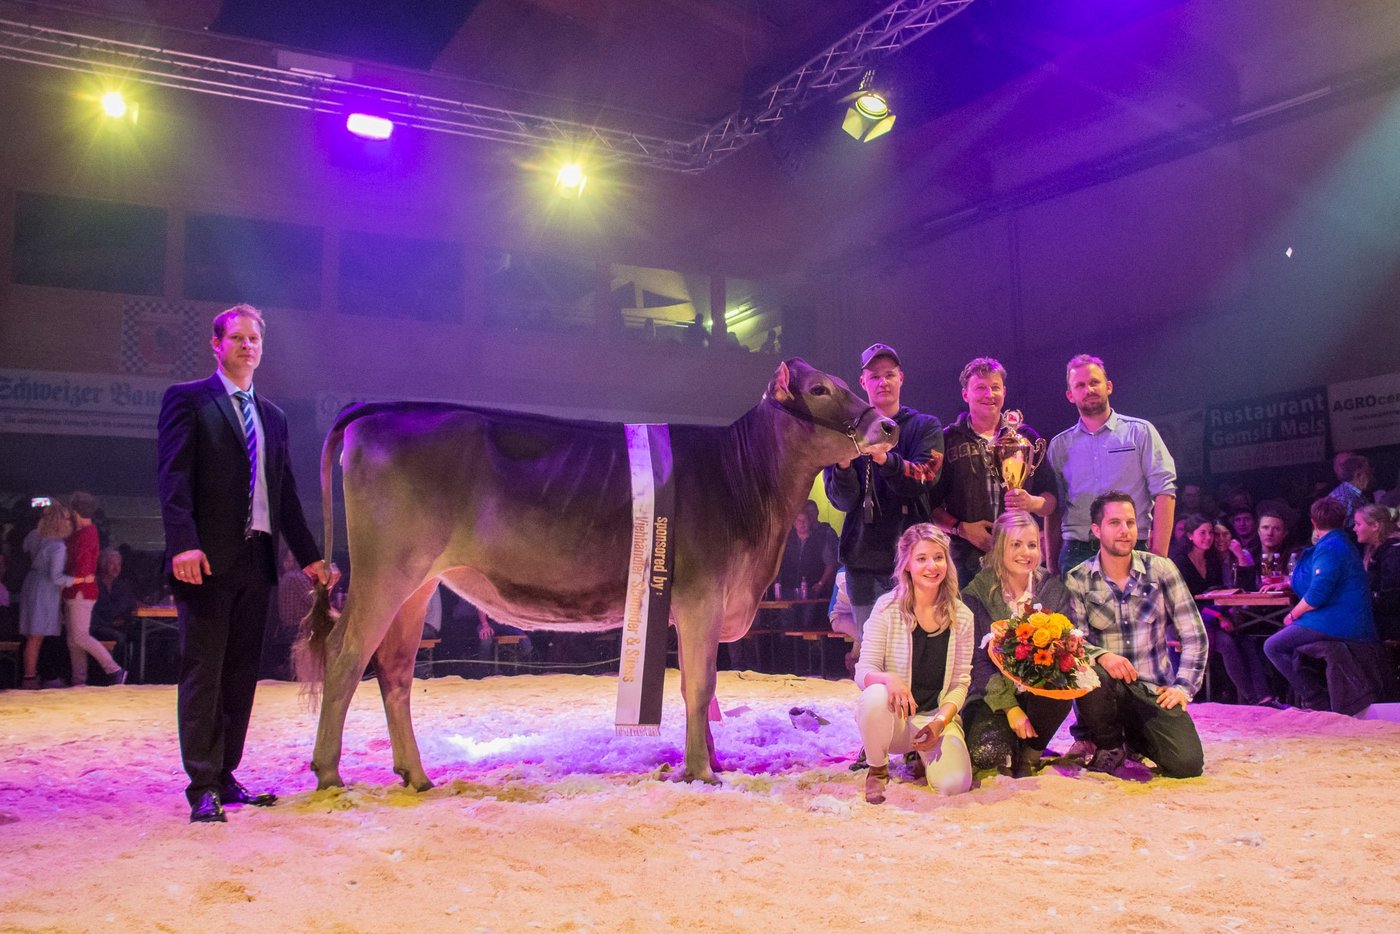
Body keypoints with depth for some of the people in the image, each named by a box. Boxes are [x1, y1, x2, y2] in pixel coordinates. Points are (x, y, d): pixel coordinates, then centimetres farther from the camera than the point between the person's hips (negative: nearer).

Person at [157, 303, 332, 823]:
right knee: (203, 673, -3)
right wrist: (183, 543, -21)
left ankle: (224, 776, 16)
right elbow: (173, 475, -9)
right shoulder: (187, 399, 2)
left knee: (241, 674, 8)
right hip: (206, 559, -6)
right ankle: (203, 786, 1)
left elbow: (286, 494, 20)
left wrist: (309, 556, 16)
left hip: (255, 561, 6)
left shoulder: (272, 417, 19)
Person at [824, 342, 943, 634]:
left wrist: (884, 458, -29)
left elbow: (924, 478, -11)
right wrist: (843, 465, -21)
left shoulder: (925, 427, 8)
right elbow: (842, 501, 0)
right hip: (864, 557, 2)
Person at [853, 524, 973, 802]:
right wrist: (888, 678, -34)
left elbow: (961, 681, 4)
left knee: (954, 784, -24)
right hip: (894, 717, -2)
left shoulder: (961, 617, 1)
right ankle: (877, 769, -7)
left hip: (938, 717, 2)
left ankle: (923, 756, 14)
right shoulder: (888, 608, -9)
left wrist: (941, 721, -13)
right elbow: (863, 672, -11)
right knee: (876, 696, -37)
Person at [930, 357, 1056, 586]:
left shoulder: (1027, 438, 15)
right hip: (966, 558, -2)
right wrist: (961, 528, -11)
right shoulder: (947, 440, 8)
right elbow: (930, 503, 2)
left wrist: (1032, 503, -7)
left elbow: (1051, 499, 14)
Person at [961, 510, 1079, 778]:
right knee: (986, 752, -30)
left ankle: (1029, 752, -4)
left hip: (1040, 693, 2)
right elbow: (978, 661, -7)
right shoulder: (977, 594, -5)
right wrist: (1010, 708, -18)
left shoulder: (1053, 588, 3)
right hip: (993, 694, -2)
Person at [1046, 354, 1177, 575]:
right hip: (1076, 554, 2)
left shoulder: (1140, 432, 6)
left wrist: (1159, 557, -10)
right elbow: (1054, 509, 12)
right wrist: (1052, 565, 5)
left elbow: (1164, 493, -1)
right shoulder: (1059, 445, 13)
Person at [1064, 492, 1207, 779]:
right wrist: (1102, 656, -29)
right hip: (1110, 690, -1)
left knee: (1187, 764, -20)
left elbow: (1194, 635, 2)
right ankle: (1108, 745, -2)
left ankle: (1135, 740, 19)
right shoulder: (1077, 580, -3)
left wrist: (1184, 687, -5)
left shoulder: (1161, 569, 0)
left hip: (1156, 692, 1)